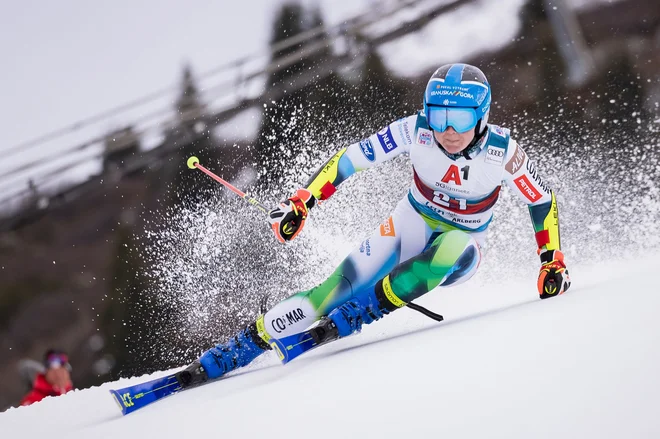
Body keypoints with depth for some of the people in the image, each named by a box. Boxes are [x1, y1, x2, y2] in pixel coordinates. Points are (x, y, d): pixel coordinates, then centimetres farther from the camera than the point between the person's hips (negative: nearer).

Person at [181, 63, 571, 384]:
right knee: (335, 290, -18)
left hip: (460, 252, -1)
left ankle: (360, 312, -29)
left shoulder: (502, 151, -24)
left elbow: (543, 200, -7)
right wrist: (302, 201, -21)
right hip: (409, 229, 1)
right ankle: (241, 348, -11)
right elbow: (353, 158, -14)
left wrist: (553, 261, -10)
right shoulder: (417, 130, -21)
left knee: (454, 247, -39)